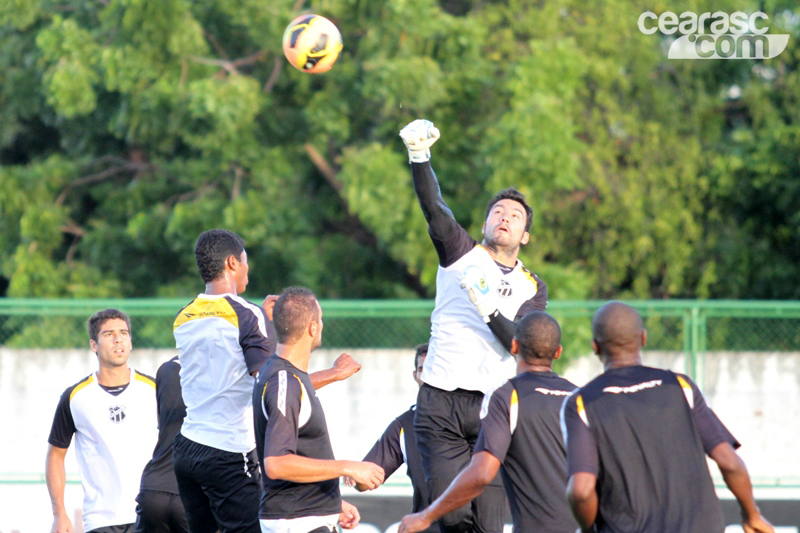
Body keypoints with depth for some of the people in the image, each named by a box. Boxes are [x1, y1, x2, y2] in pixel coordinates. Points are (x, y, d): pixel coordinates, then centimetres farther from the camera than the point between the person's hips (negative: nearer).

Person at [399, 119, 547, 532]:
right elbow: (433, 207, -7)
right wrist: (419, 156, -23)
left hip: (492, 408, 1)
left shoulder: (532, 289, 14)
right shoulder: (461, 253, 10)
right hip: (439, 405, -1)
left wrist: (489, 311, -19)